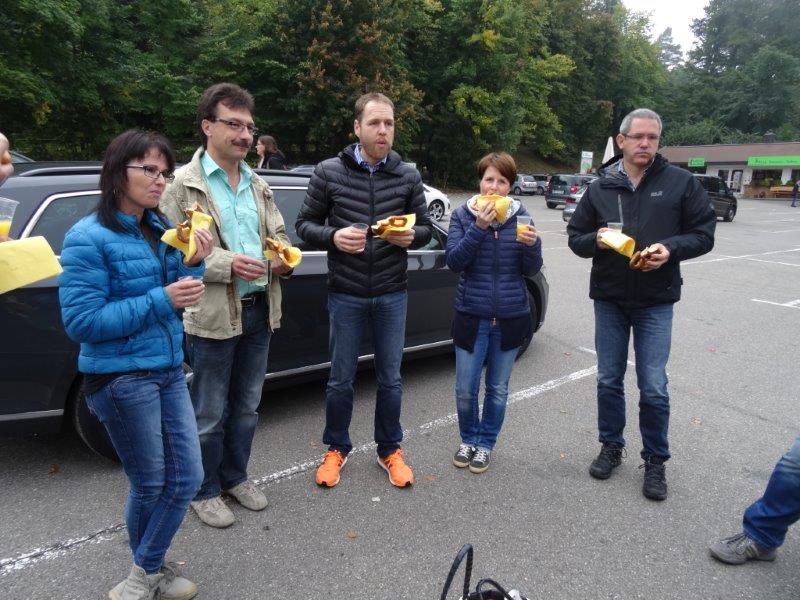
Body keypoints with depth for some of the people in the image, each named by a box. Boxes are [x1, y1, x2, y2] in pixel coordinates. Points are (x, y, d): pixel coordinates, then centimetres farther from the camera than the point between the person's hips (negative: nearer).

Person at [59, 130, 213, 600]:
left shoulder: (161, 229, 6)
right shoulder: (89, 238, -13)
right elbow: (81, 321, -18)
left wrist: (194, 265, -7)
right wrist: (160, 301, -22)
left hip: (170, 369, 7)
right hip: (120, 378, -6)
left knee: (187, 478, 9)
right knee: (150, 485, 9)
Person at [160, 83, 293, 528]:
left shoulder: (258, 185, 12)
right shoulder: (184, 184, -7)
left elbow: (279, 236, 19)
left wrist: (283, 258, -3)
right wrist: (226, 265, -23)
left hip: (259, 311, 6)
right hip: (213, 316, -6)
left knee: (247, 407, 19)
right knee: (210, 415, 8)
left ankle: (235, 476, 38)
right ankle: (206, 491, 29)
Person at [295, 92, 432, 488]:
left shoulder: (408, 176, 0)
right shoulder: (329, 172, -5)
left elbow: (425, 228, 7)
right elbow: (305, 224, 0)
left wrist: (411, 236, -16)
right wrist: (333, 237, -21)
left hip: (392, 295, 2)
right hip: (346, 295, -1)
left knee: (390, 379, 12)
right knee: (341, 380, 11)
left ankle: (389, 450, 32)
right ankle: (337, 448, 33)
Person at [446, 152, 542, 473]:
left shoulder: (520, 217, 1)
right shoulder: (463, 215, -3)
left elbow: (532, 269, 1)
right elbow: (454, 261, -12)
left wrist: (532, 245, -20)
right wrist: (479, 227, -22)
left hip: (510, 318, 1)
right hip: (472, 316, -1)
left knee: (497, 389, 13)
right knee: (466, 389, 4)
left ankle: (485, 443, 33)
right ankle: (469, 438, 31)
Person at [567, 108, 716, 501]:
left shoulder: (681, 182, -2)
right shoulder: (601, 187, 4)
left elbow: (703, 234, 1)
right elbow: (575, 236, 7)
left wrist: (671, 248, -19)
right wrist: (596, 240, -15)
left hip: (656, 303, -2)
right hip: (608, 299, 2)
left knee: (653, 387, 1)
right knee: (609, 380, 11)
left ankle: (655, 460, 21)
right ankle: (611, 447, 30)